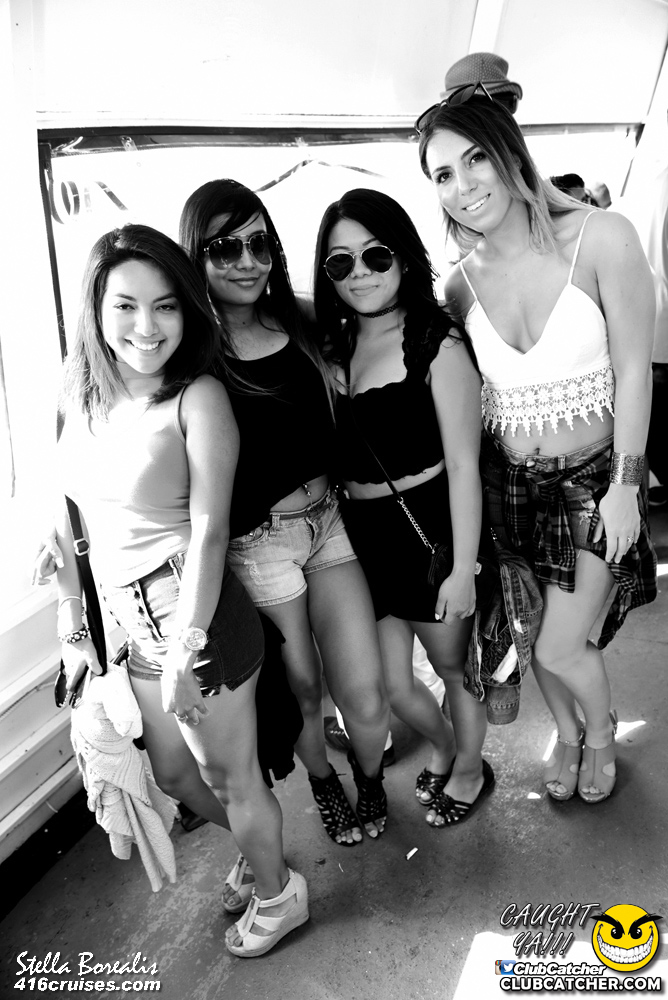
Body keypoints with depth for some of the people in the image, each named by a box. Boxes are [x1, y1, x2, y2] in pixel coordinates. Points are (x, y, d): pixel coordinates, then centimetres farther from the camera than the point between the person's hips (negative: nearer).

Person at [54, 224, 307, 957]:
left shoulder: (198, 399, -16)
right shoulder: (76, 391, 2)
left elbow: (209, 531, -18)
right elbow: (68, 519, 6)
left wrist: (185, 651, -19)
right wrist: (72, 630, 9)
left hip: (196, 615, -7)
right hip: (133, 624, 7)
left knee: (228, 775, 14)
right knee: (172, 773, 25)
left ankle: (277, 896, 45)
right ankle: (259, 850, 54)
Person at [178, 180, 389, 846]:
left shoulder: (302, 325, 2)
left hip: (329, 519, 4)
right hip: (254, 542, -3)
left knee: (365, 699, 3)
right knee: (302, 693, 14)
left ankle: (371, 780, 39)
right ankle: (323, 783, 49)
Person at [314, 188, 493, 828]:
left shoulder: (437, 343, -11)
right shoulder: (333, 347, 6)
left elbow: (463, 464, -13)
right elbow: (331, 457, 9)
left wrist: (463, 569, -14)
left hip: (428, 527, -5)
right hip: (361, 535, 5)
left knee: (454, 667, 17)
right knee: (392, 687, 14)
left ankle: (469, 769, 46)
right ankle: (443, 746, 48)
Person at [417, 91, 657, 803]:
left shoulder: (600, 239, -13)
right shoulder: (461, 283, -2)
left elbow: (632, 369, -10)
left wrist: (625, 485, -10)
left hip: (594, 477, -3)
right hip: (508, 480, 4)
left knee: (560, 648, -1)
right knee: (529, 635, 15)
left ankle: (601, 731, 37)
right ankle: (568, 733, 47)